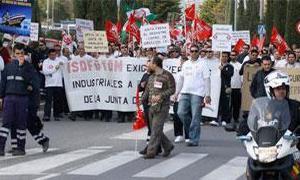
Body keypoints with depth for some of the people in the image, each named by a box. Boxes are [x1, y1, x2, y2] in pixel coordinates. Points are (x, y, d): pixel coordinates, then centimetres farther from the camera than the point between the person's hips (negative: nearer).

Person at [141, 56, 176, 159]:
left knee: (156, 130, -10)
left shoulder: (167, 75, -6)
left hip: (162, 107, -8)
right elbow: (147, 91, 21)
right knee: (155, 129, 10)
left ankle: (151, 152, -9)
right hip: (152, 107, 8)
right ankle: (168, 146, 26)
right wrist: (142, 101, 10)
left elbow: (172, 89, -10)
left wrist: (160, 96, -21)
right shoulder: (151, 77, 17)